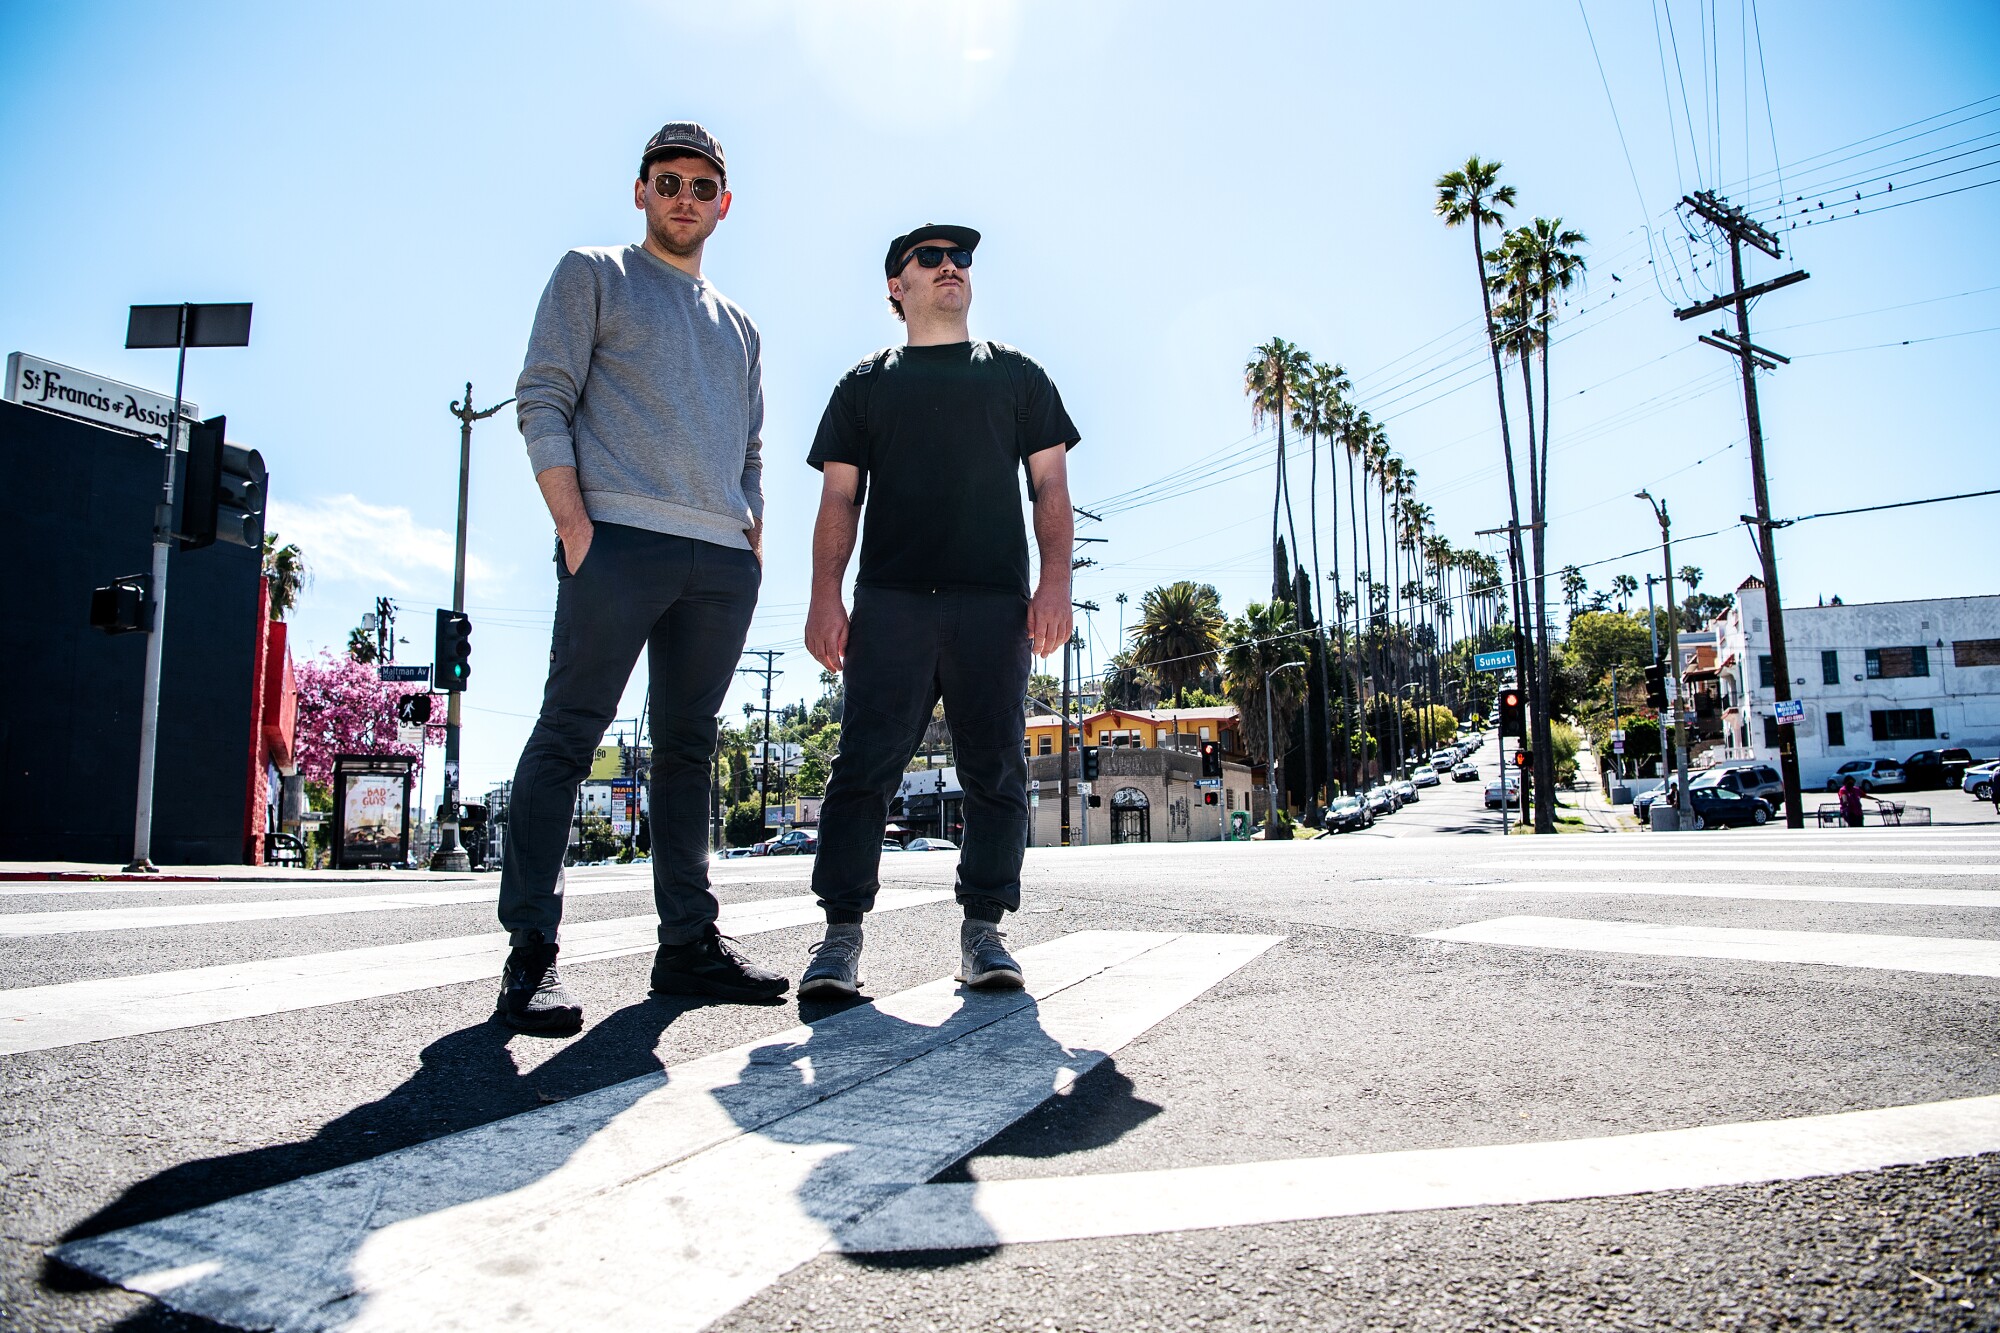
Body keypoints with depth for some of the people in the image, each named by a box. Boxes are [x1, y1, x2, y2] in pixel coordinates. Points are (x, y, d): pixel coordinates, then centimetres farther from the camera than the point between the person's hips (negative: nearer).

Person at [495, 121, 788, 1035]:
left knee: (687, 747, 5)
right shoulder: (593, 276, 13)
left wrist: (753, 543, 11)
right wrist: (573, 521, -11)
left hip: (722, 559, 5)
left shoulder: (738, 326, 28)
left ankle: (689, 943, 9)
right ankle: (531, 954, -7)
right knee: (568, 735, -9)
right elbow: (544, 401, 1)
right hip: (619, 540, -5)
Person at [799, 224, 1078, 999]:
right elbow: (840, 499, 12)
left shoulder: (1016, 375, 20)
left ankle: (983, 929, 6)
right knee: (865, 765, -7)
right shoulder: (865, 384, 20)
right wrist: (826, 597, -1)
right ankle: (841, 933, -3)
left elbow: (1050, 485, 12)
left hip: (994, 601, 1)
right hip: (890, 600, 0)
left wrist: (1056, 580, -3)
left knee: (995, 770, -1)